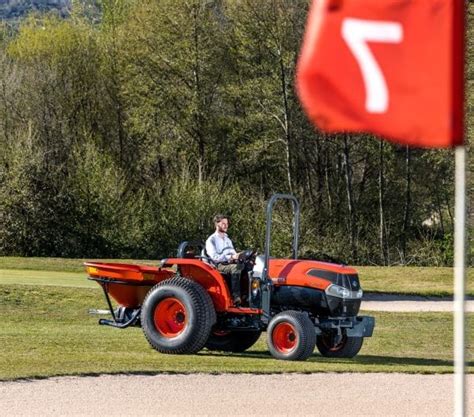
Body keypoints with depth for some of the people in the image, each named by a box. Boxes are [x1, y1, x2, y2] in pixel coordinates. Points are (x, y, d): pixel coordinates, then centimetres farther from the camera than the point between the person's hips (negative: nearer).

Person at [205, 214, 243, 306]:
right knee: (236, 268, -38)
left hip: (231, 263, 7)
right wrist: (230, 257, -22)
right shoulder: (211, 240, 3)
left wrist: (238, 256, 3)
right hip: (220, 266, -7)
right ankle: (236, 297, -44)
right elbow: (214, 257, -11)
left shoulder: (228, 240, 27)